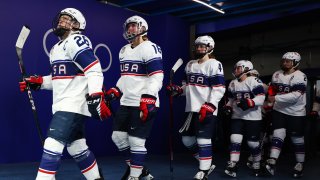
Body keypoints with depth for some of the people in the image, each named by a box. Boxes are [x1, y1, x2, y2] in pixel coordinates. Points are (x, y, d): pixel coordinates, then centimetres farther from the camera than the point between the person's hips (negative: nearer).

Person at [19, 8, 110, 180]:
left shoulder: (76, 41, -11)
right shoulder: (57, 48, 19)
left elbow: (94, 71, -20)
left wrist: (96, 98, -29)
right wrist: (38, 82, 12)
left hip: (74, 105, -10)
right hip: (63, 105, 10)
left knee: (52, 145, -14)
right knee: (76, 146, 14)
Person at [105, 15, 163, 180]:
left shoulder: (150, 48, -10)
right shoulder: (124, 51, 16)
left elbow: (157, 77, -18)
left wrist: (148, 100, -26)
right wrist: (114, 92, 12)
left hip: (143, 104, -9)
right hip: (126, 103, 9)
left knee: (136, 141, -6)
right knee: (118, 137, 9)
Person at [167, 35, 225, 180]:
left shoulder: (214, 65, -9)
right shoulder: (190, 65, 16)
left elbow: (219, 89, -15)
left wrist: (208, 107, -23)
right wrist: (177, 90, 6)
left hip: (206, 110, -8)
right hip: (191, 109, 8)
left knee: (203, 140, -8)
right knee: (187, 139, 10)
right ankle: (207, 164, 25)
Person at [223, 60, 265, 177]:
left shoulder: (254, 81, -10)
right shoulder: (233, 84, 13)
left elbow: (261, 98, -17)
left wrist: (250, 103, -31)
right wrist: (227, 107, 3)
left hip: (253, 117, -5)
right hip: (237, 116, 5)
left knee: (253, 142, 4)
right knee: (235, 139, -8)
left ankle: (256, 166, 24)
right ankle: (233, 166, -7)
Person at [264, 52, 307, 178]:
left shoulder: (300, 76, -15)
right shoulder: (276, 75, 6)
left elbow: (295, 96, -25)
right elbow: (272, 91, 17)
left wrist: (276, 98, -25)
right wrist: (270, 100, 3)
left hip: (296, 113, -4)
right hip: (279, 111, 4)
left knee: (297, 139, 5)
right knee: (278, 134, -8)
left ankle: (300, 165, 20)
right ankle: (272, 163, -16)